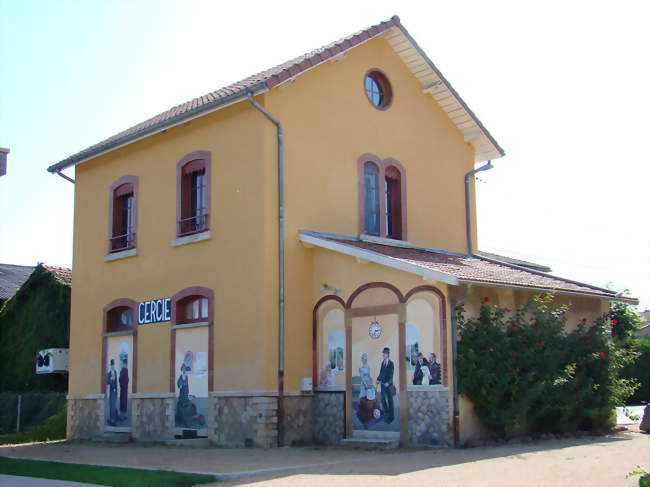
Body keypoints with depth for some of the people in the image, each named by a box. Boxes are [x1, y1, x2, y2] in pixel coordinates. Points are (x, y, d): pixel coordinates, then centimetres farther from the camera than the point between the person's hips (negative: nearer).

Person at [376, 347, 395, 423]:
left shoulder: (391, 363, -11)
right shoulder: (383, 362, 8)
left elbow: (391, 375, -15)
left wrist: (388, 383, -25)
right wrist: (378, 379, 0)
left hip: (388, 384, -6)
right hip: (382, 383, 6)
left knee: (390, 400, 3)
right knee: (383, 399, 11)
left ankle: (391, 416, 11)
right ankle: (386, 413, 27)